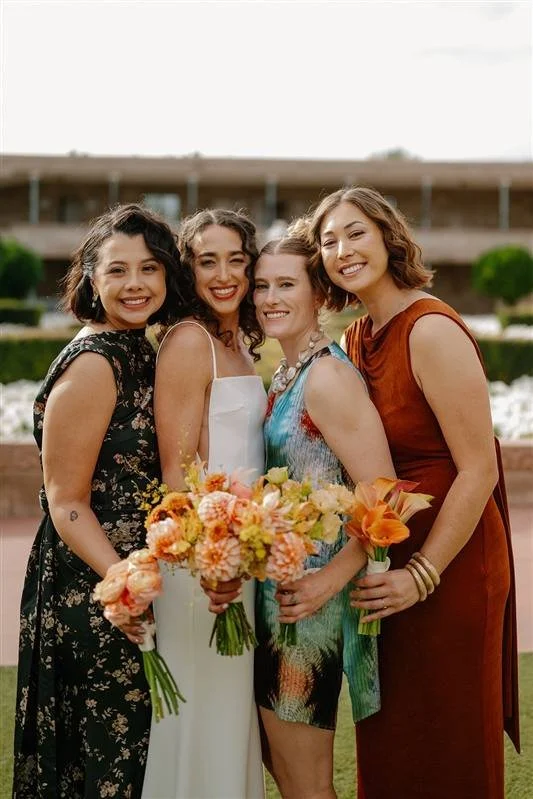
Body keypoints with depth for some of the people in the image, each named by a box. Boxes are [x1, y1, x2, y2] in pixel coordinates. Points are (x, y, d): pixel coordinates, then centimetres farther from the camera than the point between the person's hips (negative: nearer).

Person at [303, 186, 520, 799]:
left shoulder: (431, 331, -17)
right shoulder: (356, 339, 7)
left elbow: (479, 471, -20)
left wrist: (422, 575, -20)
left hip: (448, 564, -8)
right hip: (386, 563, 8)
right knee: (387, 742, 18)